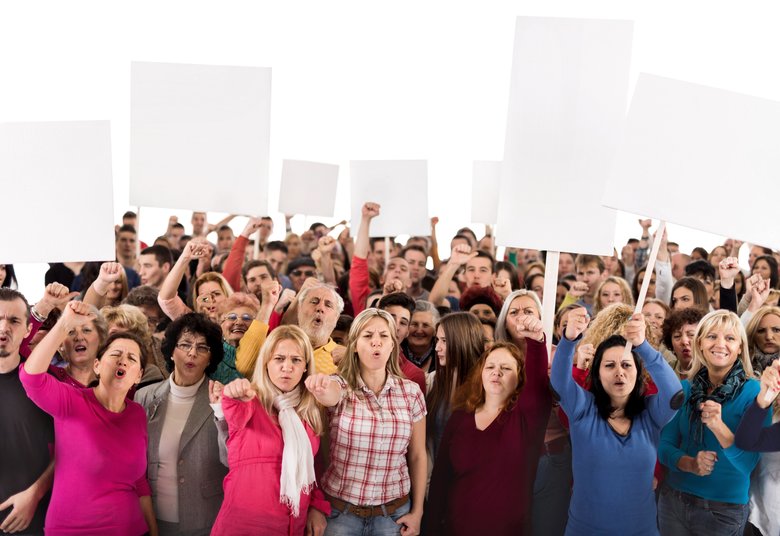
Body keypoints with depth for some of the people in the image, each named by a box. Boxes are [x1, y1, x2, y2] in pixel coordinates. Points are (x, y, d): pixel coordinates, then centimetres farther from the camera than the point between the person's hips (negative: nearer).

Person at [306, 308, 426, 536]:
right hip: (340, 510, -1)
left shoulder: (411, 392, -3)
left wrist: (417, 511, 4)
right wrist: (322, 386, -55)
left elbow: (417, 456, 4)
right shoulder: (340, 386, -8)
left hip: (393, 511, 2)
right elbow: (329, 395, -33)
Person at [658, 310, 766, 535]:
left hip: (724, 510, -3)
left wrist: (718, 425, -33)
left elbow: (748, 462, -18)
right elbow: (665, 445, -1)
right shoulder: (683, 389, -2)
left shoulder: (754, 392, -12)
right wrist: (690, 464, -21)